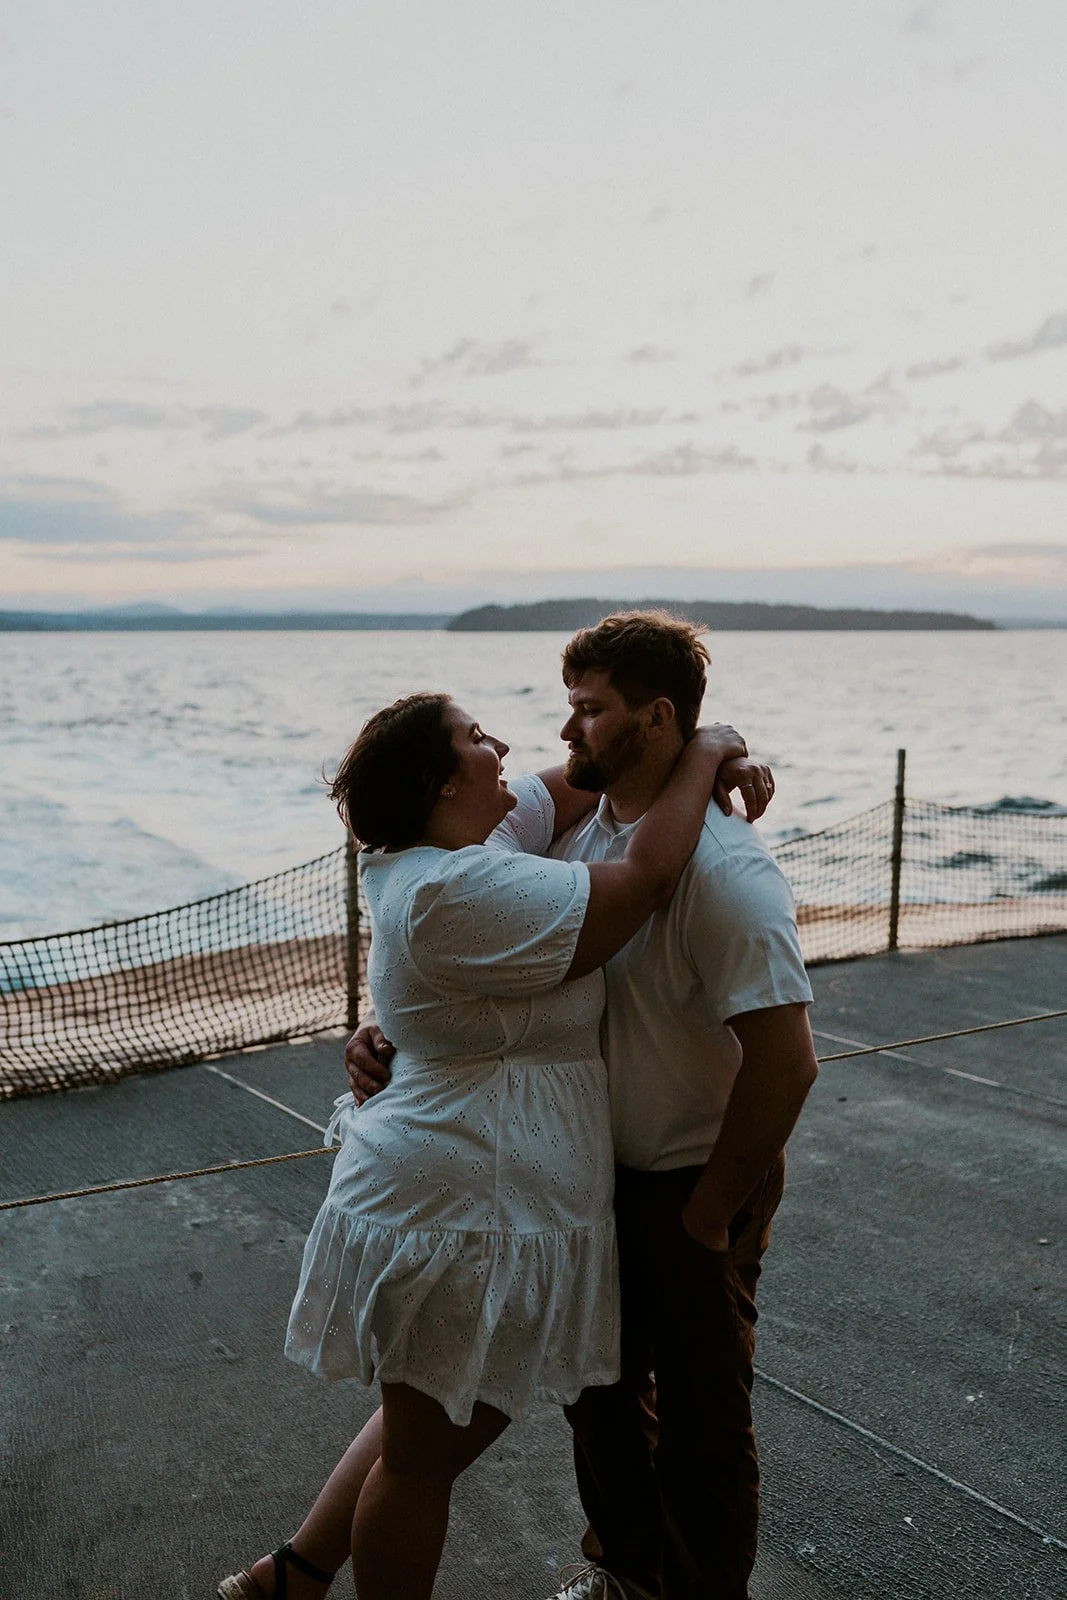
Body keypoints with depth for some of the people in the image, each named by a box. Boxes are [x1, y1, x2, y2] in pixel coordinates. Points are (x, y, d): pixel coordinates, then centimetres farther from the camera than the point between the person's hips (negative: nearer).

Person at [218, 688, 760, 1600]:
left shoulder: (425, 864, 7)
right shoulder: (459, 892, -25)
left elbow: (561, 790, 15)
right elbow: (646, 880, -25)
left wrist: (709, 773, 6)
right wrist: (703, 755, -10)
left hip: (457, 1201, 10)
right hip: (462, 1217, -10)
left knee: (436, 1428, 24)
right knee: (425, 1457, 10)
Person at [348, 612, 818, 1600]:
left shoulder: (725, 871, -27)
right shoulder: (561, 825, -4)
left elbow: (785, 1060, -30)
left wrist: (708, 1214, -20)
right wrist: (387, 1031, -13)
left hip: (696, 1189, -7)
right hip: (596, 1172, 7)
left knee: (700, 1415, 14)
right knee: (598, 1384, 25)